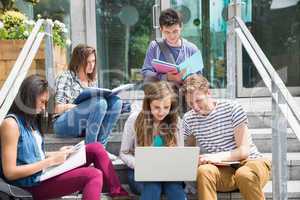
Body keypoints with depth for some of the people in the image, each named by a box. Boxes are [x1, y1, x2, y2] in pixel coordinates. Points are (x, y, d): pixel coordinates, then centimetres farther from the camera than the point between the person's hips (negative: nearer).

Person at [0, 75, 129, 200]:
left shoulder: (30, 120, 13)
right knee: (93, 175, -24)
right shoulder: (11, 123, -16)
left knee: (96, 148, 2)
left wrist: (56, 154, 1)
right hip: (35, 183, -9)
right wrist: (50, 161, -19)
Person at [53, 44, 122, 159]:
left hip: (86, 124, 6)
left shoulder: (91, 80, 18)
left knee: (115, 101, -18)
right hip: (64, 124, -6)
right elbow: (58, 108, -9)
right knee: (100, 103, -31)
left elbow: (96, 101, 17)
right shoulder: (66, 77, -2)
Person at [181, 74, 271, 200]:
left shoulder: (232, 108, -8)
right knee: (204, 171, -31)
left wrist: (218, 156, -26)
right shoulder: (188, 119, 3)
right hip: (222, 171, 2)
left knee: (244, 174, -37)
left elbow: (244, 151, -11)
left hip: (250, 161, -2)